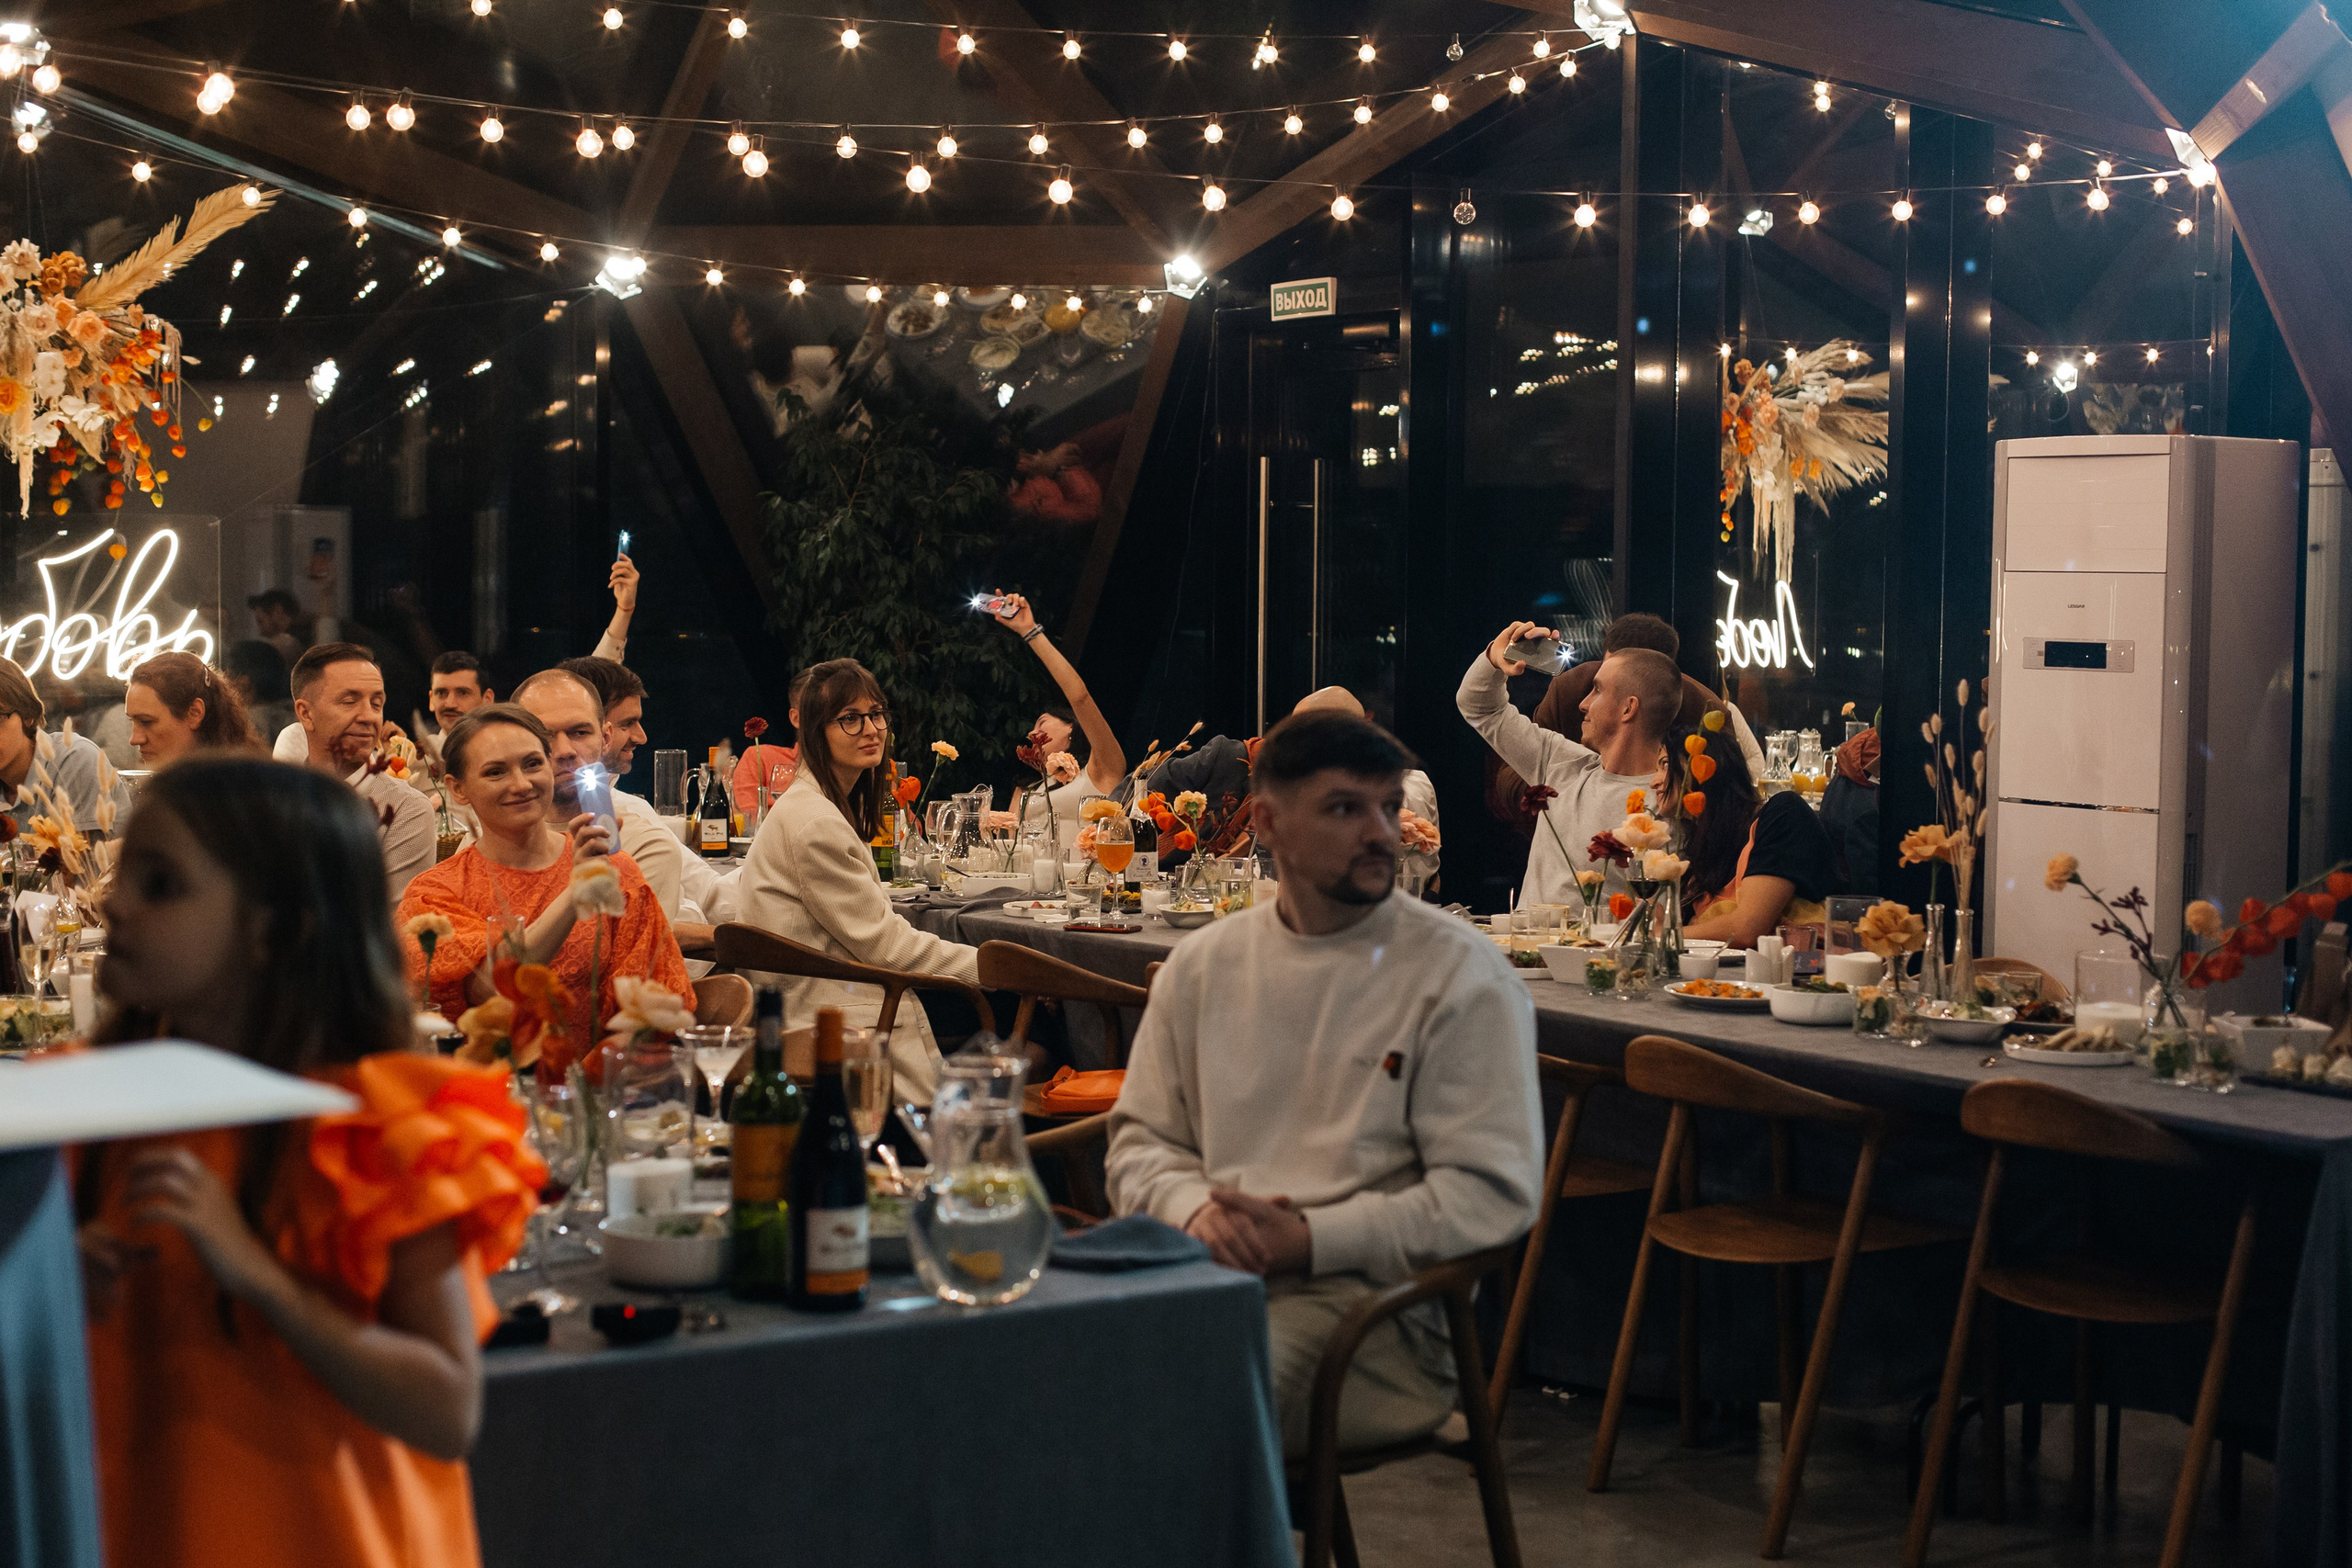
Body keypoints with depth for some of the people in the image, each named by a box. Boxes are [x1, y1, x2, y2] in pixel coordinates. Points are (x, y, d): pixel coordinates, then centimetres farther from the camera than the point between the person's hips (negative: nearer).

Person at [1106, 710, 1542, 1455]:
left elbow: (1494, 1192, -7)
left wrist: (1312, 1239, -13)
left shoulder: (1461, 975, 0)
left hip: (1370, 1297, -4)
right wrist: (1195, 1210, -4)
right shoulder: (1201, 966, 15)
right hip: (1204, 1268, 4)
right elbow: (1140, 1139, 20)